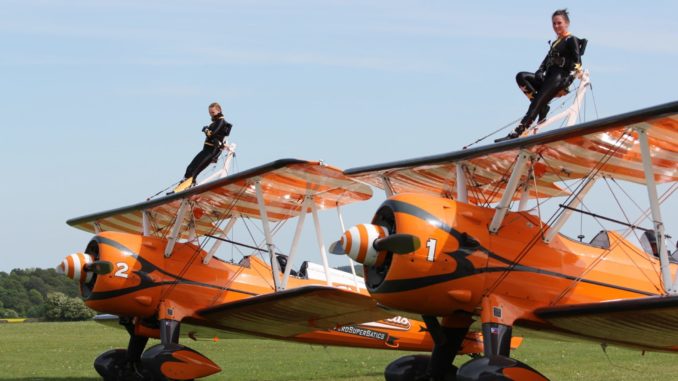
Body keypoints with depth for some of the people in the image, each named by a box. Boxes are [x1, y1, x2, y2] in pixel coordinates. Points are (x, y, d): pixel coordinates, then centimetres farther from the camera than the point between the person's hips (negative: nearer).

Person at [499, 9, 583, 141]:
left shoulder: (572, 40, 1)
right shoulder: (555, 43, 25)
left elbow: (577, 62, -9)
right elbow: (546, 60, 20)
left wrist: (569, 77, -23)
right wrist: (540, 71, -1)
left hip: (559, 80, -8)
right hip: (548, 79, 8)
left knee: (537, 104, -22)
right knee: (521, 77, -12)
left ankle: (518, 132, -31)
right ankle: (542, 106, -17)